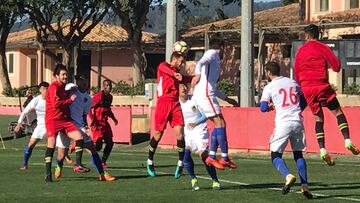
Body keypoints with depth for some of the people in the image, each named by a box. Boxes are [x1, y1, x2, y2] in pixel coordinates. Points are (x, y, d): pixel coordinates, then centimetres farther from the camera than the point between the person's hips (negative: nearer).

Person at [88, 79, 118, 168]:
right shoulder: (99, 96, -14)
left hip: (105, 122, 9)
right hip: (98, 123, -9)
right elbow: (90, 108, -17)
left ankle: (103, 162, 17)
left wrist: (113, 118, 22)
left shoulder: (110, 97, 13)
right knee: (98, 145, -15)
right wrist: (93, 120, -25)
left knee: (110, 143, 7)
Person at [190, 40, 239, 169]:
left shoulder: (215, 59, 29)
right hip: (205, 93, -10)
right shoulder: (213, 53, 1)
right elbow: (200, 63, -22)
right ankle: (225, 158, -8)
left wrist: (227, 99, 38)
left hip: (206, 94, 10)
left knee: (219, 124, 11)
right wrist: (197, 74, -42)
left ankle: (211, 157, 8)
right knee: (220, 123, -9)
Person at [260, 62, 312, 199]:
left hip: (283, 123, -4)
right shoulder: (293, 83, 14)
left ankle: (288, 176, -22)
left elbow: (263, 108, -5)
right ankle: (304, 185, 3)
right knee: (298, 154, 16)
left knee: (276, 156, 6)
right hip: (298, 122, 4)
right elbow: (304, 102, 18)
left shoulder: (269, 87, 0)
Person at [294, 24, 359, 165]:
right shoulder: (323, 48, 0)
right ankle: (347, 141, -12)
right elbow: (336, 67, -6)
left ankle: (322, 150, -2)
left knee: (318, 117, 10)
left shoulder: (301, 50, 11)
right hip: (322, 86, -3)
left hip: (306, 88, 3)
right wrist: (336, 63, 16)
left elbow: (296, 74, 13)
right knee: (338, 112, 5)